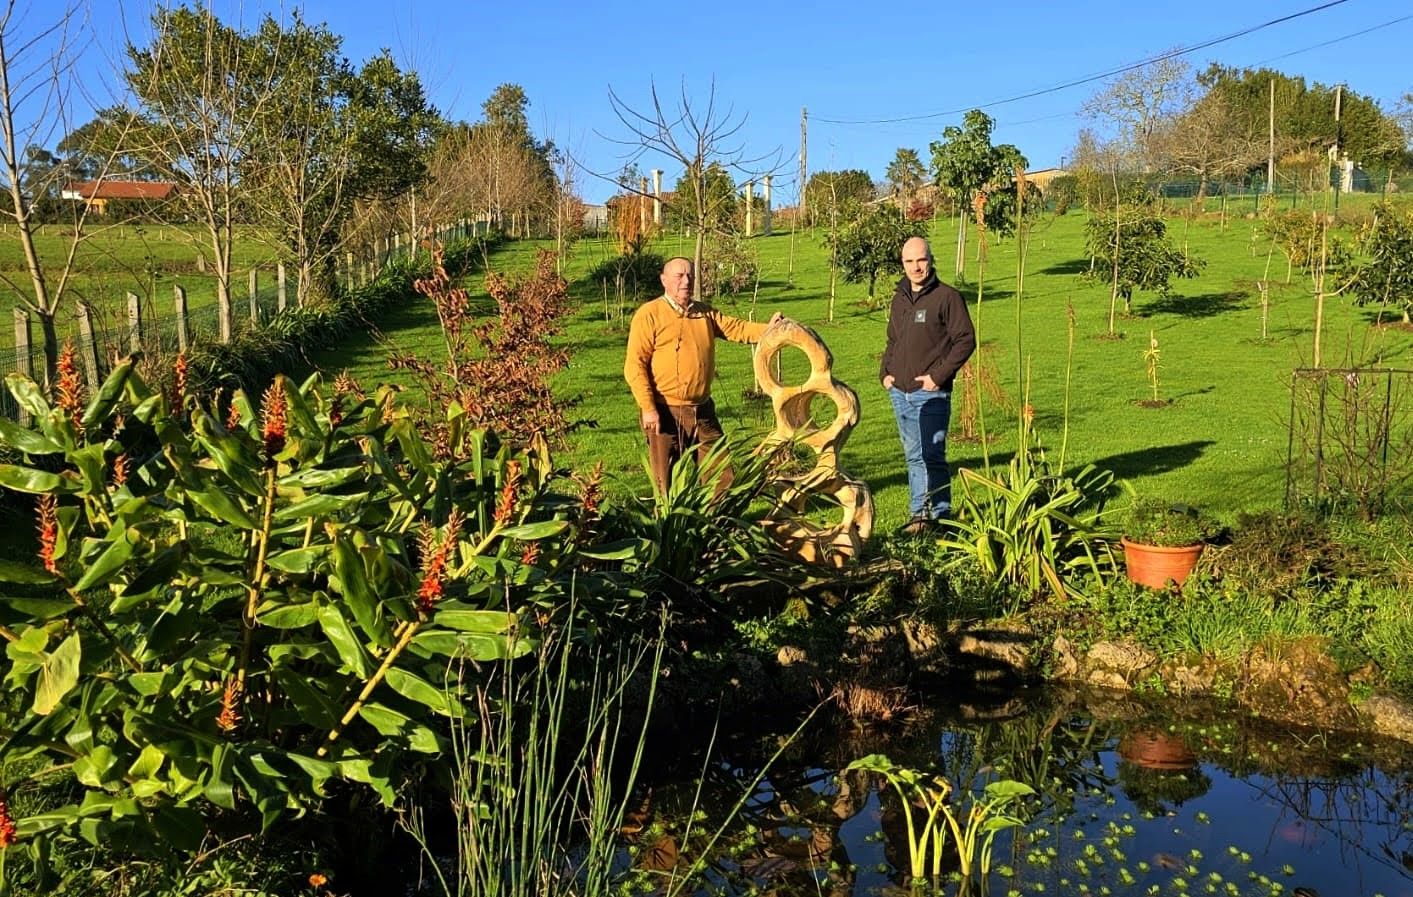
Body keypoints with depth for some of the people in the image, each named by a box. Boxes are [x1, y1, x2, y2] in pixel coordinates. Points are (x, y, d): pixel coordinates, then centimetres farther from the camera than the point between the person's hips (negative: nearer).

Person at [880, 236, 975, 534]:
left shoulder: (947, 297, -6)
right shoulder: (899, 299, 14)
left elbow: (966, 340, -9)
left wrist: (938, 375, -15)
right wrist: (885, 372, 9)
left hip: (930, 394, -7)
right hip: (900, 393, 7)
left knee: (932, 456, -8)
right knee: (913, 456, 13)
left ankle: (940, 515, 1)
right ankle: (919, 512, 20)